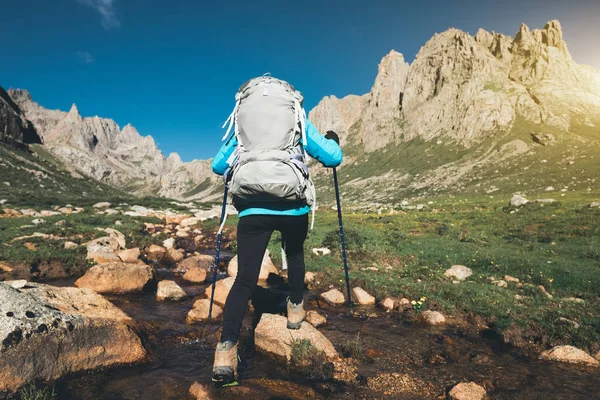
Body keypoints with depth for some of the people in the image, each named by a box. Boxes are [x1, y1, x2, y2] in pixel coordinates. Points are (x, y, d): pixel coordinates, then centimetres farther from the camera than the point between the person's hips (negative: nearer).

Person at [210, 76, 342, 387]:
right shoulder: (299, 123, 11)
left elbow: (218, 166, 16)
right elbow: (332, 158, 7)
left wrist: (238, 166, 38)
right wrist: (332, 140, 30)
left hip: (253, 208, 0)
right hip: (293, 206, 0)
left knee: (245, 277, -2)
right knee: (295, 255, 29)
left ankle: (226, 349, -14)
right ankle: (295, 309, 43)